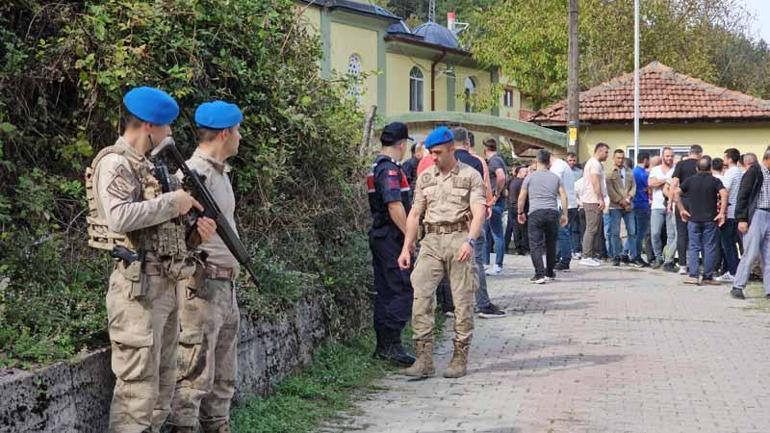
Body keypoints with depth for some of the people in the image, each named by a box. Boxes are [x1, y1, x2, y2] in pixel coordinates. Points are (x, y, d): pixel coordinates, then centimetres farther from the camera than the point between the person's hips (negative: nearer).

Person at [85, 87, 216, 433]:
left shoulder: (148, 166, 19)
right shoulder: (115, 162, -9)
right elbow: (119, 217, -24)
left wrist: (195, 229, 5)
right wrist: (173, 202, -15)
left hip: (166, 285, 10)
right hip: (139, 286, -9)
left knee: (162, 386, 12)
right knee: (138, 388, -10)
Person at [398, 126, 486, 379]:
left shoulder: (470, 176, 1)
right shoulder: (425, 178, 15)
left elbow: (479, 213, -8)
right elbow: (415, 213, 16)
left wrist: (470, 241, -24)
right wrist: (406, 247, 8)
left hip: (459, 239, -4)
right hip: (431, 240, 4)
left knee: (463, 301, -1)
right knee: (421, 296, -8)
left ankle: (460, 358, 7)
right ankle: (424, 360, -7)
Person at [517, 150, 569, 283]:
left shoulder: (530, 177, 4)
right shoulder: (555, 177, 10)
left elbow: (521, 197, 4)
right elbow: (564, 197, 6)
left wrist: (520, 213, 16)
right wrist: (565, 214, 11)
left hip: (535, 213, -3)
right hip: (553, 213, 3)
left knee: (535, 245, -5)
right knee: (551, 244, 15)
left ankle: (540, 274, -17)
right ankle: (549, 273, 24)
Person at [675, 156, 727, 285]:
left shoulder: (690, 180, 6)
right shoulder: (715, 181, -1)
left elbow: (676, 193, -2)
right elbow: (724, 194, -18)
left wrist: (682, 209, 3)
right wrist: (722, 212, -15)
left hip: (693, 219, 2)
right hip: (710, 220, -2)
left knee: (693, 247, 6)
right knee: (710, 248, 5)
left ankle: (692, 275, -5)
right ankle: (708, 277, 7)